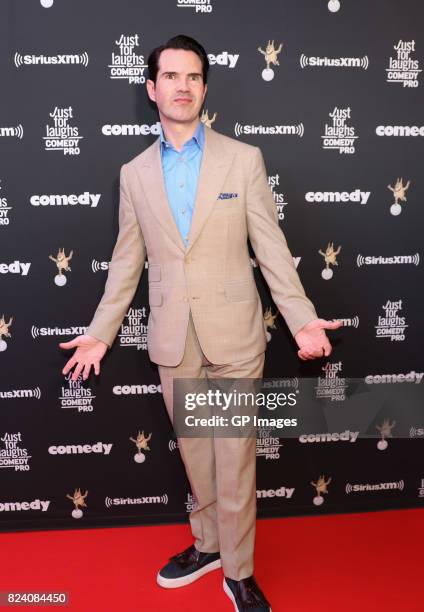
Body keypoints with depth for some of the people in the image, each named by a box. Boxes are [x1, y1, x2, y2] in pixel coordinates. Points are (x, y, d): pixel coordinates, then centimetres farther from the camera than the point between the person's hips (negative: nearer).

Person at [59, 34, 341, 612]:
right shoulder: (135, 173, 6)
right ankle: (208, 543, 38)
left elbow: (270, 246, -2)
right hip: (172, 338, 3)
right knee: (194, 451, 16)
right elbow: (127, 261, 10)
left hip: (234, 331, -2)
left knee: (234, 456, 7)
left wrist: (303, 320, -9)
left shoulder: (243, 159, -1)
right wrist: (100, 332, 7)